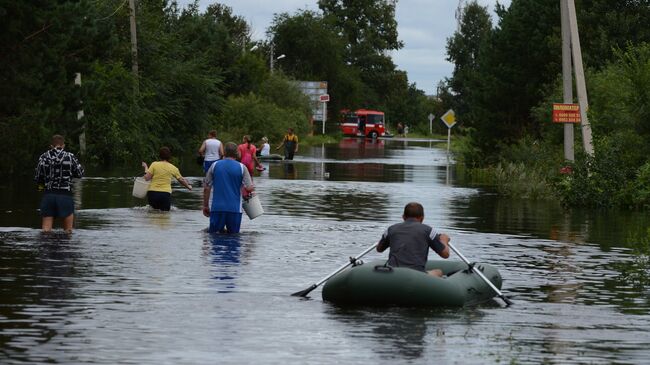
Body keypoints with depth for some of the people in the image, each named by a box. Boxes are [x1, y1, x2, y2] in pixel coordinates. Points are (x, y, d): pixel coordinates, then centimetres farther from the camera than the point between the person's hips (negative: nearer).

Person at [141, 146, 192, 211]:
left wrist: (146, 168, 15)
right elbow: (181, 180, 18)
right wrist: (188, 186, 36)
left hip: (153, 192, 0)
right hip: (165, 193, 0)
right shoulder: (173, 168, 6)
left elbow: (147, 178, -1)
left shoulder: (154, 164, 2)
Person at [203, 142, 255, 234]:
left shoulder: (215, 165, 4)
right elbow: (249, 188, -4)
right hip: (235, 208, -1)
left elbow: (206, 188, 6)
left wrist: (205, 206, 15)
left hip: (217, 207, 1)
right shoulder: (241, 167, -1)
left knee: (213, 232, 9)